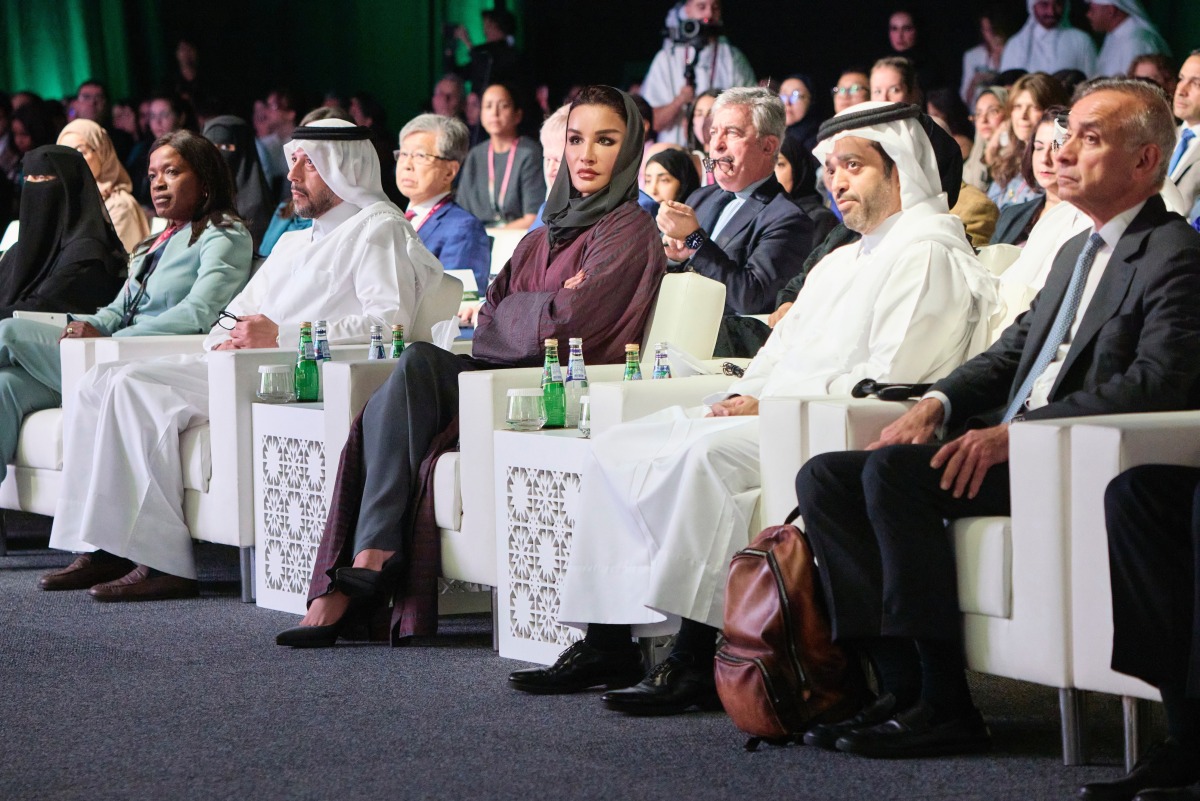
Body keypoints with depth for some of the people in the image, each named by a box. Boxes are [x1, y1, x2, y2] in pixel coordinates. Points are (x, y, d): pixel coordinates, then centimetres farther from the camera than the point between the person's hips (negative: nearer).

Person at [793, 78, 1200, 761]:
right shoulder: (1076, 252, 25)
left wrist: (1014, 431, -25)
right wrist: (940, 402, 3)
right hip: (1010, 448, 10)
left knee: (893, 470, -29)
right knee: (825, 478, -5)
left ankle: (945, 705, -25)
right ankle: (902, 684, -11)